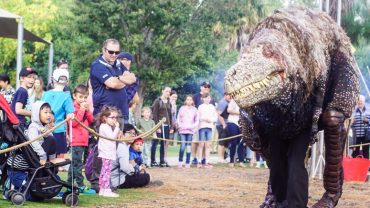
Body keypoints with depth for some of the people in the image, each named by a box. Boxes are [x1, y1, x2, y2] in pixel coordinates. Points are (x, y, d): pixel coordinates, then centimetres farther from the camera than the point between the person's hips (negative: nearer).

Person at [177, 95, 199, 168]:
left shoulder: (194, 110, 7)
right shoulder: (182, 108, 7)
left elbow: (197, 120, 9)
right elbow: (178, 119, 9)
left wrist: (192, 126, -7)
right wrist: (180, 126, -6)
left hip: (190, 130, 1)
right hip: (182, 130, -1)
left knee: (189, 147, 0)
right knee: (182, 146, -10)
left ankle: (187, 163, 4)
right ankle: (180, 162, -1)